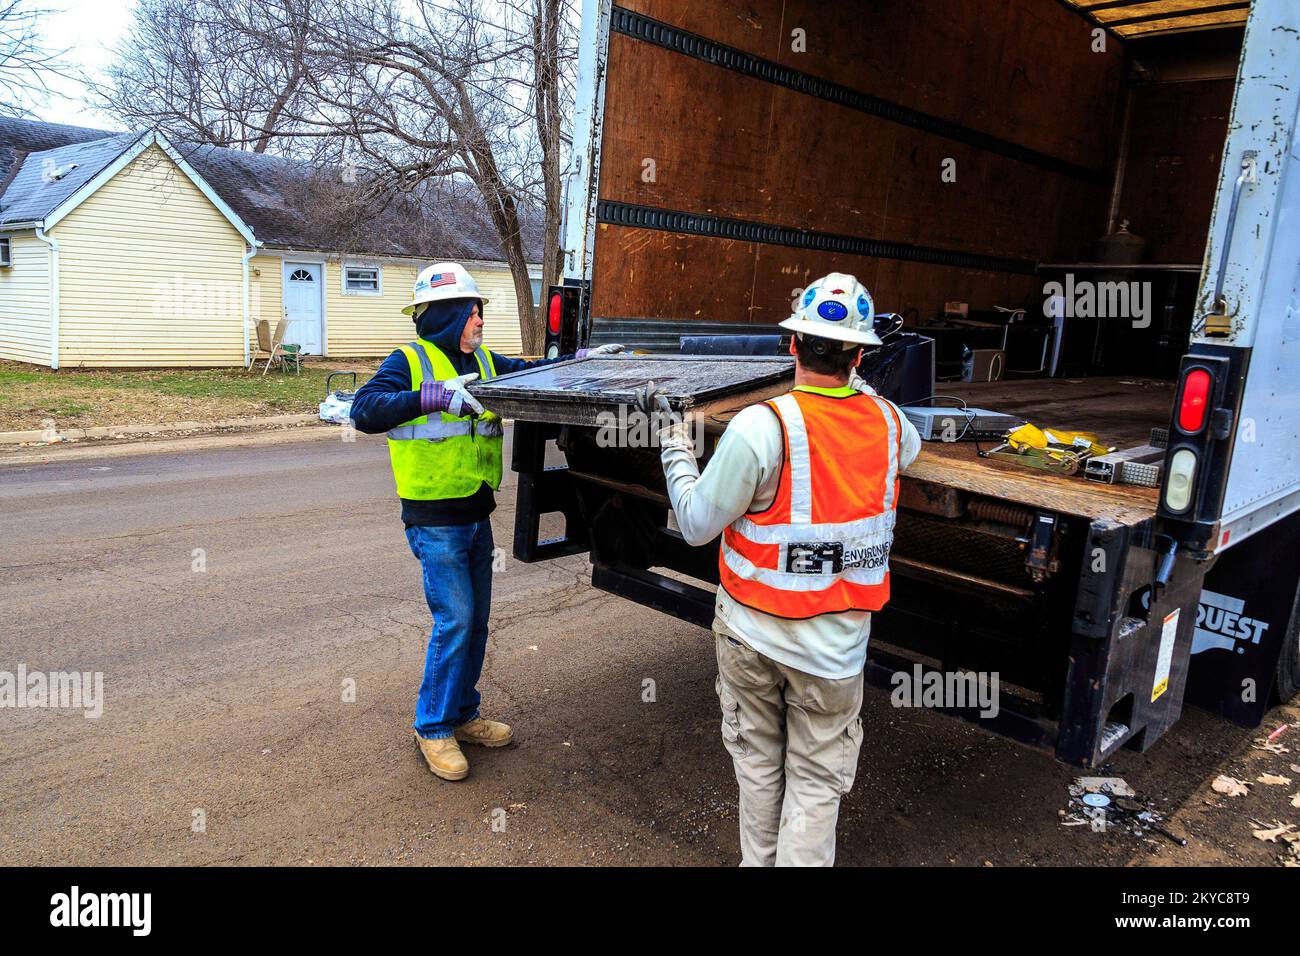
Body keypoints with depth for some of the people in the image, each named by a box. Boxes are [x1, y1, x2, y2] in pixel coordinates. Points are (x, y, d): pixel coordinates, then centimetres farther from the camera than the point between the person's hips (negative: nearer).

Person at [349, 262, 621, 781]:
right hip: (434, 519, -7)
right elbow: (364, 410, -23)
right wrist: (430, 396, -34)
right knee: (454, 620, -7)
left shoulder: (483, 363, 10)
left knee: (476, 621, 13)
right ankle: (433, 728, 11)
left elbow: (530, 371, 20)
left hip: (477, 515, 7)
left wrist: (581, 358, 9)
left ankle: (463, 715, 29)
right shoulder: (410, 361, -10)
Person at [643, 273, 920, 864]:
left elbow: (697, 525, -13)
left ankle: (757, 859, 38)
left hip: (750, 630, -1)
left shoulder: (760, 427, -21)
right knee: (817, 779, 15)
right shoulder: (888, 422, -6)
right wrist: (856, 383, 28)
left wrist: (673, 441, -2)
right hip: (834, 641, 2)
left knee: (757, 760, 20)